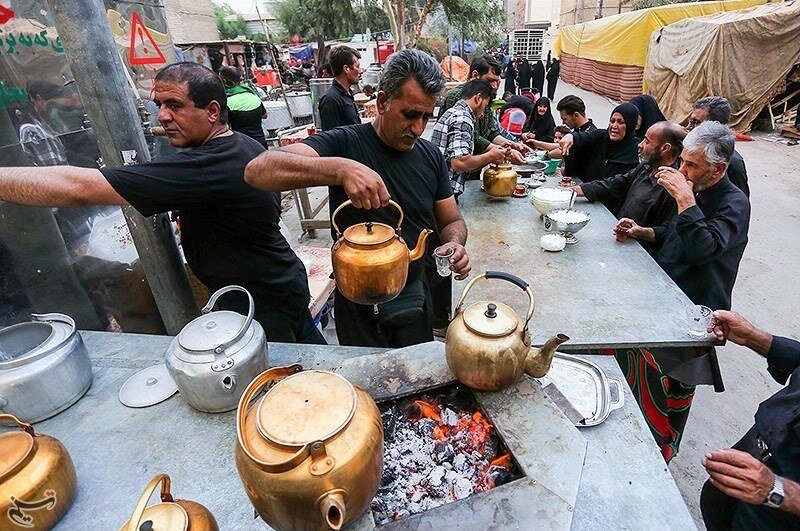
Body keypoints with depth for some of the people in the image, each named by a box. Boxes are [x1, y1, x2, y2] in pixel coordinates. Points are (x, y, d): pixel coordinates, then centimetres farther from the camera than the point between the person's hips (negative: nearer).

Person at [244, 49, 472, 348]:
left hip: (414, 296, 5)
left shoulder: (431, 156, -2)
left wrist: (454, 244, -18)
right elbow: (258, 170, -32)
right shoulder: (345, 144, -18)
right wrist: (340, 169, -46)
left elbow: (452, 220, 6)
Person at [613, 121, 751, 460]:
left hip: (693, 312, -8)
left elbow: (702, 248, -33)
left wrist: (684, 198, -30)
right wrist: (641, 232, 3)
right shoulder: (698, 193, 8)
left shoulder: (734, 204, -15)